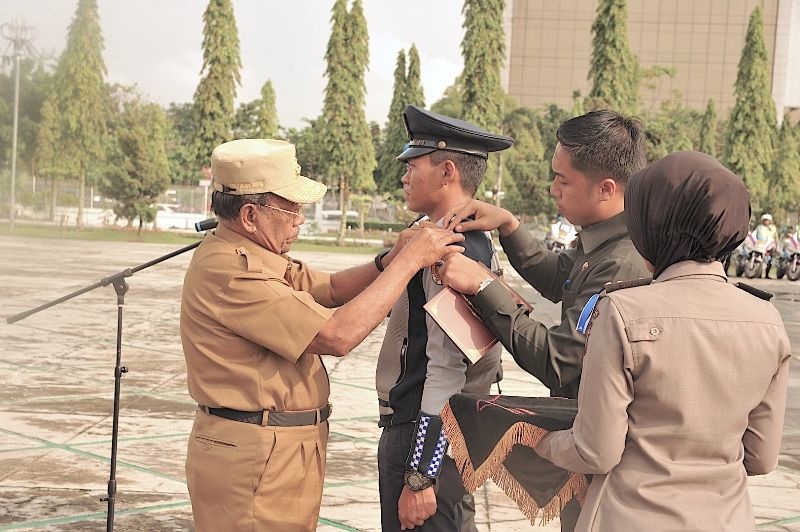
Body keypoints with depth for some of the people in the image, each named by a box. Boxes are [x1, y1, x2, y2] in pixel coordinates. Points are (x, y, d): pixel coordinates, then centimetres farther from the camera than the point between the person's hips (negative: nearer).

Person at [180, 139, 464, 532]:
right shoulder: (229, 271, -22)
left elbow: (329, 289, 12)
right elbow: (337, 336, -25)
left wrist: (390, 260, -7)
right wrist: (408, 261, -19)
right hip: (253, 460, -10)